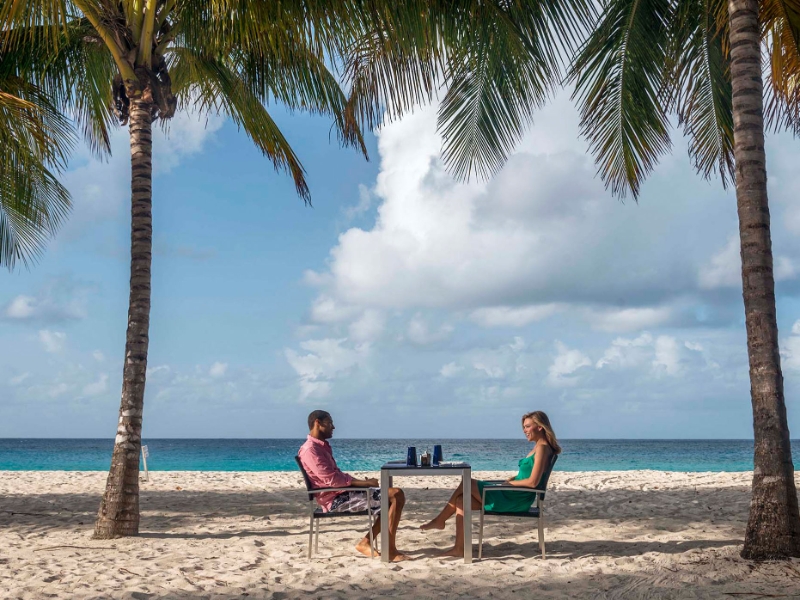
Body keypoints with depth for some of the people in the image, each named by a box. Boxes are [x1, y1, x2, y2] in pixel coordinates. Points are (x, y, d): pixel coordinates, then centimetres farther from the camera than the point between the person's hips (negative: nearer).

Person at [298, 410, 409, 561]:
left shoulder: (321, 446, 19)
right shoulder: (310, 449, -14)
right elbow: (332, 480, -21)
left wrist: (361, 482, 4)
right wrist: (365, 483, -16)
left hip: (343, 493, 10)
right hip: (337, 499, -10)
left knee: (395, 495, 7)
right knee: (396, 496, -16)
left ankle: (366, 542, 3)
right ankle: (390, 550, -14)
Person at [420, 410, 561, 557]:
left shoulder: (542, 448, -15)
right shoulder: (538, 447, 15)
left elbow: (533, 482, -22)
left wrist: (510, 482, -9)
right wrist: (510, 480, 4)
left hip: (516, 499, -10)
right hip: (513, 496, 10)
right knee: (461, 499, 2)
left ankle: (440, 520, 8)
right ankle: (459, 548, -1)